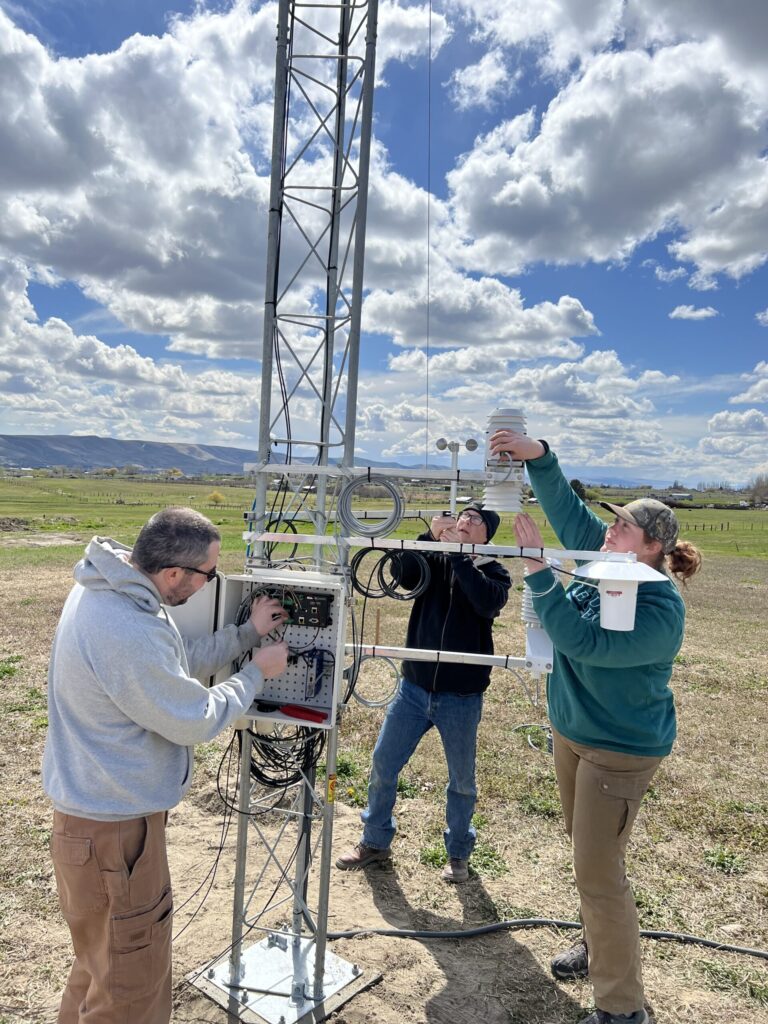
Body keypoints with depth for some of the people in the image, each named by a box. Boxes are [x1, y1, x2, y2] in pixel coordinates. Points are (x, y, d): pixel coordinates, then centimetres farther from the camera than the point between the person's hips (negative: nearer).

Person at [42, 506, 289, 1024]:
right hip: (113, 826, -10)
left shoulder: (107, 588, -3)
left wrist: (248, 632, 5)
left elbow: (178, 660, 9)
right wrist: (256, 672, -8)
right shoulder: (130, 636, -35)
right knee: (131, 982, 12)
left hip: (94, 801, 10)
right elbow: (197, 720, -23)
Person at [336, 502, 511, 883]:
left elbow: (489, 603, -25)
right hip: (414, 687, 2)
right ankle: (375, 842, 32)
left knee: (462, 780, 13)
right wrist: (431, 536, -28)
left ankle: (458, 853, 37)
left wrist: (457, 554, -26)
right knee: (383, 765, 9)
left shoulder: (493, 572, -3)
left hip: (462, 697, -2)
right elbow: (402, 574, -19)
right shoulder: (433, 559, 1)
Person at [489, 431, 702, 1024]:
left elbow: (581, 640, -34)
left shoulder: (660, 609, -27)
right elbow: (569, 510, -4)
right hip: (571, 730, 9)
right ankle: (598, 946, 45)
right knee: (586, 848, 23)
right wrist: (538, 457, -18)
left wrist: (538, 570, -35)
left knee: (598, 872, -2)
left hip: (620, 750, -8)